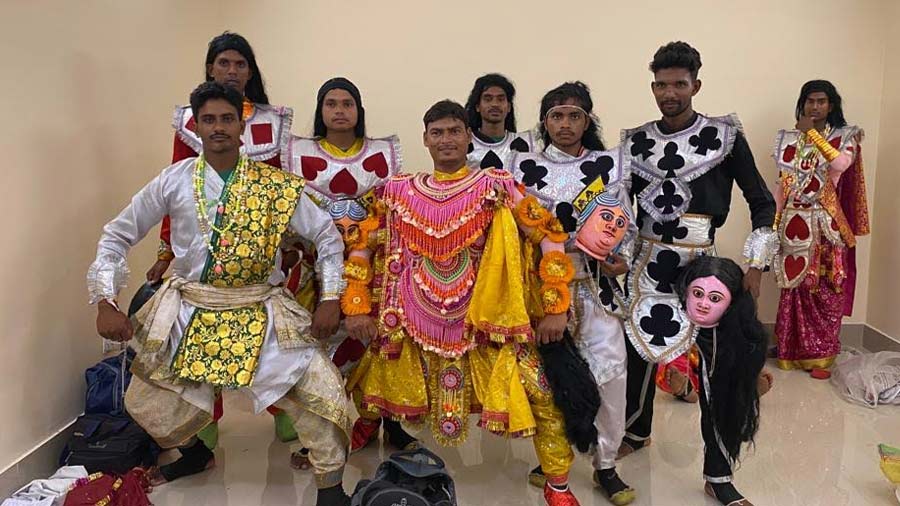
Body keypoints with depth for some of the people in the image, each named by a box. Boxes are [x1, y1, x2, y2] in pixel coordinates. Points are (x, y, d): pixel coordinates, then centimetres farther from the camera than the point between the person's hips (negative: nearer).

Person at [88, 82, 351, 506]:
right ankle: (195, 453, 44)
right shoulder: (173, 181, -3)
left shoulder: (275, 185, -6)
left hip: (260, 313, -1)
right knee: (146, 406, 10)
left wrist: (330, 299, -7)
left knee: (321, 390, -13)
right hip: (189, 312, 2)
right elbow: (117, 235, 4)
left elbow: (328, 235, 1)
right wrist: (106, 303, -5)